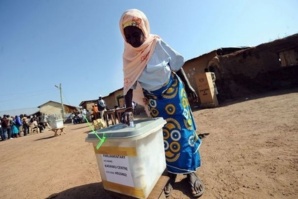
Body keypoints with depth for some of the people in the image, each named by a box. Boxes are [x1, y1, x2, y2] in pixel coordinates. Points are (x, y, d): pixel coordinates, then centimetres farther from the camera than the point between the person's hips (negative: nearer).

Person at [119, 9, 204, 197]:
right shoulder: (128, 57, -7)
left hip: (174, 91, -1)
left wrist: (188, 86, -3)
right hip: (153, 99, 2)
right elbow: (129, 83, -10)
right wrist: (128, 109, -18)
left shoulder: (158, 44, -12)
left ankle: (191, 172, 18)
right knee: (164, 135, 6)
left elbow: (177, 65, -4)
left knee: (183, 130, 1)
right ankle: (172, 173, 24)